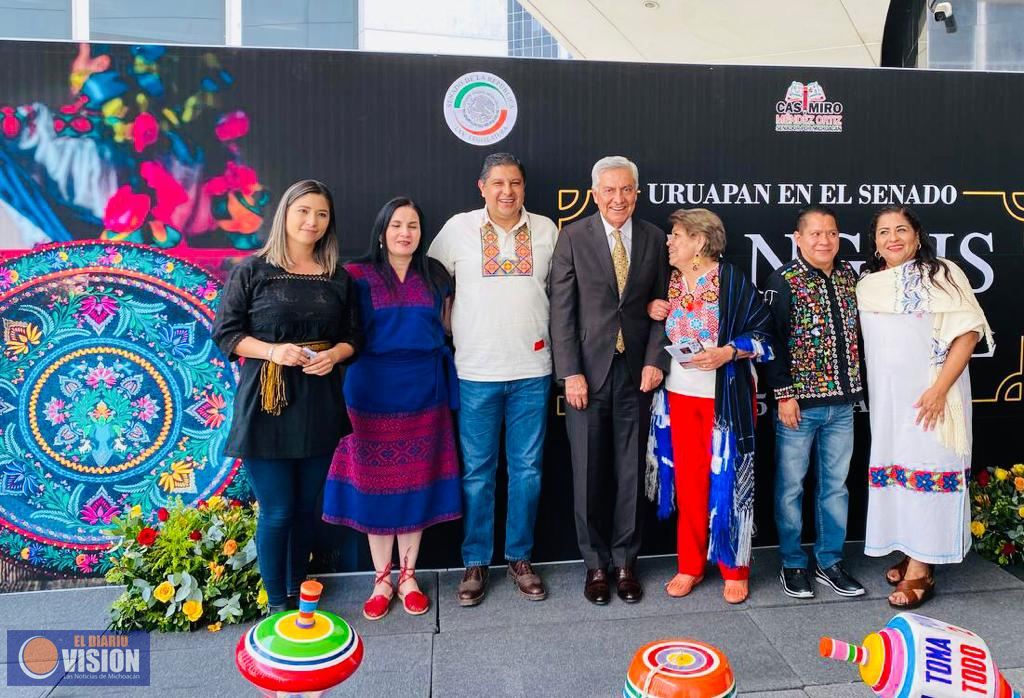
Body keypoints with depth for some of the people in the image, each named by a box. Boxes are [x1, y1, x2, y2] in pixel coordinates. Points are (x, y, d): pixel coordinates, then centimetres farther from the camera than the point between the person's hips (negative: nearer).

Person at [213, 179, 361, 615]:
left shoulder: (338, 277, 8)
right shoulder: (252, 271, -2)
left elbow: (353, 335, 11)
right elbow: (226, 333, -2)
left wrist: (333, 355, -10)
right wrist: (272, 350, -18)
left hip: (319, 404, 4)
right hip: (267, 403, -3)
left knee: (306, 506, 14)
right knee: (277, 511, 1)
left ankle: (298, 592, 32)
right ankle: (277, 604, 20)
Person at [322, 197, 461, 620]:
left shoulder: (435, 277, 8)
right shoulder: (357, 276, -1)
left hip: (423, 392, 2)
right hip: (372, 393, -2)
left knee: (416, 483, 8)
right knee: (374, 483, 5)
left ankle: (407, 577, 23)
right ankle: (382, 580, 21)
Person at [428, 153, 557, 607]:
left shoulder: (546, 230, 5)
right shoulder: (458, 229, 1)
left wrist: (556, 340, 8)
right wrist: (447, 335, 4)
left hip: (532, 370, 2)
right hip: (476, 372, -1)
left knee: (527, 469, 9)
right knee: (477, 470, 6)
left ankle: (520, 557, 24)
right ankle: (475, 562, 20)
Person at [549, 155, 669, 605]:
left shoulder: (654, 239, 6)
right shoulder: (573, 237, -1)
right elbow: (561, 310, -4)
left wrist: (655, 360, -4)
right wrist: (570, 372, -9)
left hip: (636, 373, 2)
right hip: (586, 371, -1)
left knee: (630, 472, 9)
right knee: (588, 474, 6)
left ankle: (625, 562, 25)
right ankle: (596, 564, 22)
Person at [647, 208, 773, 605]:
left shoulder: (733, 282, -10)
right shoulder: (669, 281, 7)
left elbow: (764, 333, -7)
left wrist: (728, 352, -21)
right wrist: (652, 311, 0)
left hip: (726, 398, -5)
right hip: (680, 394, 5)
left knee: (728, 480, 3)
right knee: (689, 481, 9)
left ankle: (735, 569, 20)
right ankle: (690, 565, 22)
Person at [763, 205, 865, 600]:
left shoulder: (849, 276, 8)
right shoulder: (783, 281, -9)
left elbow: (856, 331, 15)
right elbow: (772, 341, -11)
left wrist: (854, 387, 11)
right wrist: (784, 394, -14)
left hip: (842, 403, 5)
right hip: (799, 402, -5)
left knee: (835, 485, 13)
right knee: (791, 486, 6)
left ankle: (830, 562, 27)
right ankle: (793, 564, 21)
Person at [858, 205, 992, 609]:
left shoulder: (942, 275, -4)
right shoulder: (866, 286, 9)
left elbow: (968, 333, -9)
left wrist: (939, 389, -18)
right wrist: (867, 391, 6)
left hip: (931, 396, -4)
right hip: (886, 396, 5)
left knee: (926, 469, -4)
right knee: (894, 467, 8)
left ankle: (921, 571, 2)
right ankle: (909, 552, 22)